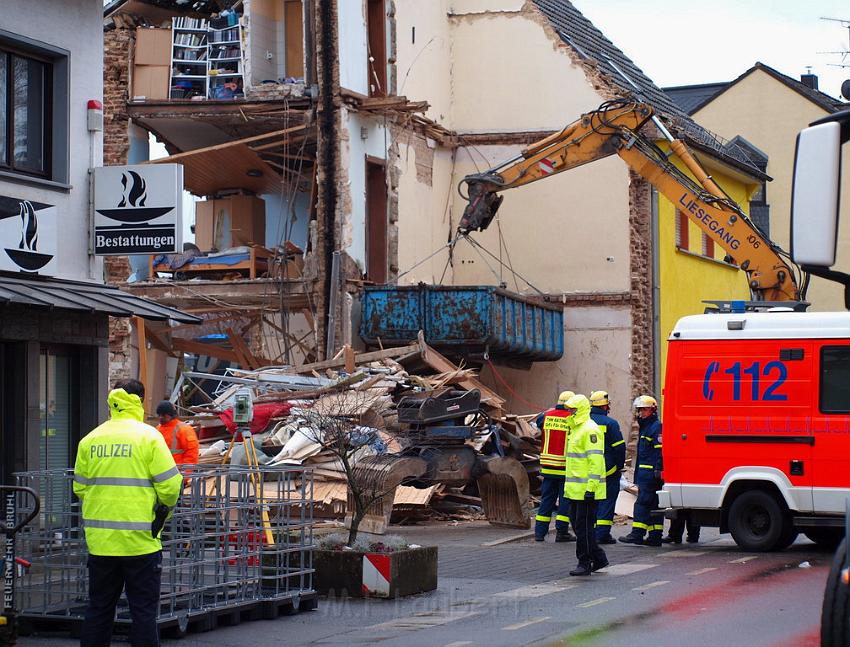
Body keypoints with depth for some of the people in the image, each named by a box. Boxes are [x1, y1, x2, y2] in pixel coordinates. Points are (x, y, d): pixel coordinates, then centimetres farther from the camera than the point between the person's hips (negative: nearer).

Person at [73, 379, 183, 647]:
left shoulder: (90, 439, 6)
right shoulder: (148, 436, -7)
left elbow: (80, 487, 9)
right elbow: (169, 485, -10)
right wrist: (164, 509, 9)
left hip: (100, 541, 4)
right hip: (140, 540, -4)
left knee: (99, 608, 14)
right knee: (143, 610, 2)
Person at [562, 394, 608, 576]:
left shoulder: (590, 430, -14)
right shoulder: (575, 429, 18)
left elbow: (595, 460, -20)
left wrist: (591, 487, -24)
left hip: (586, 490, -10)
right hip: (575, 490, 10)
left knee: (584, 526, -5)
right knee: (577, 524, 13)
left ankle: (585, 563, 2)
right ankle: (598, 558, 22)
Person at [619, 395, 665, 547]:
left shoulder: (657, 427, -11)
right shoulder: (645, 427, 22)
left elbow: (660, 450, -20)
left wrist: (658, 469, -27)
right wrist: (637, 476, 28)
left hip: (650, 472, -11)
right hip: (645, 472, 11)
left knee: (643, 503, -11)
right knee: (654, 505, 9)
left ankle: (637, 534, -12)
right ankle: (655, 536, 10)